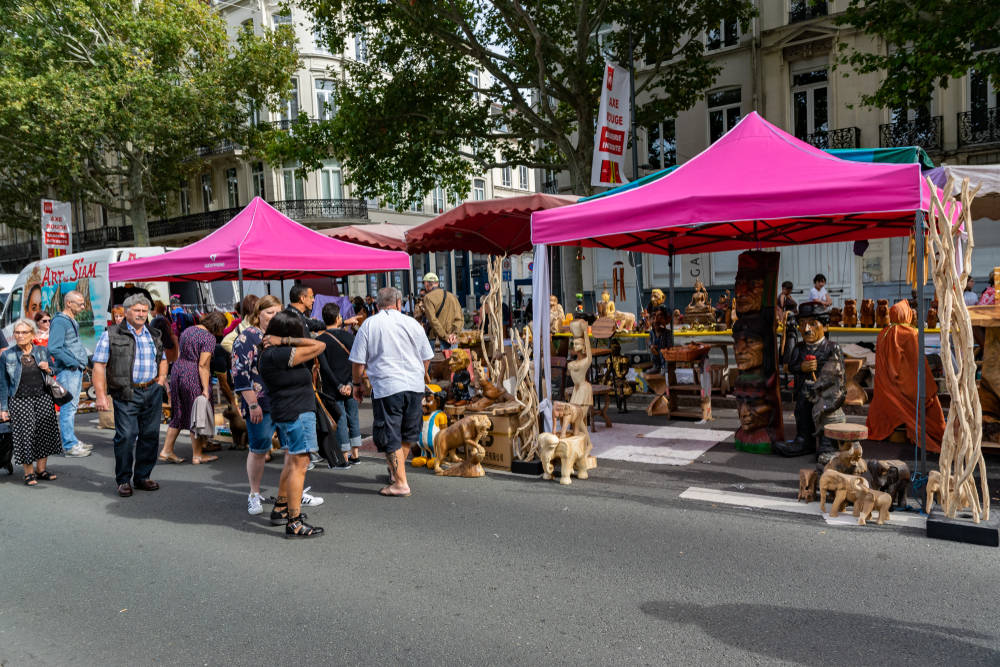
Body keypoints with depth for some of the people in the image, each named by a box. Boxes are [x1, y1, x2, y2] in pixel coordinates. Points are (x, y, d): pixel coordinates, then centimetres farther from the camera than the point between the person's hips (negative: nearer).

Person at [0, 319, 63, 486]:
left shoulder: (42, 351, 7)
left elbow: (53, 374, 18)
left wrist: (48, 369, -6)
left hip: (43, 398, 2)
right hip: (20, 401, -2)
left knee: (44, 433, 2)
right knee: (25, 435, -4)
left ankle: (41, 469, 15)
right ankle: (29, 472, 9)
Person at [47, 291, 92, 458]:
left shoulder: (72, 322, 17)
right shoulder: (59, 322, -13)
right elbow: (53, 349, -22)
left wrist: (82, 362, 11)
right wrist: (72, 363, -16)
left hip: (76, 370, 10)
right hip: (67, 372, -10)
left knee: (72, 407, 15)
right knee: (68, 408, -6)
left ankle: (72, 441, 23)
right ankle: (69, 446, -2)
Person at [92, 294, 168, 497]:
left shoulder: (154, 335, 15)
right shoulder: (111, 335, -1)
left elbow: (162, 359, 29)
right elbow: (99, 366, -6)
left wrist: (162, 377, 11)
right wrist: (101, 396, -12)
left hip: (153, 392, 5)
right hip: (126, 395, -5)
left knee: (150, 435, 7)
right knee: (126, 436, -6)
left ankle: (142, 477, 21)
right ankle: (123, 480, 9)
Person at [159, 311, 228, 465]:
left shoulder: (189, 330, 13)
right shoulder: (209, 337, -14)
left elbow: (179, 354, 18)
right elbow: (203, 365, -19)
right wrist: (205, 389, -18)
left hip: (178, 371, 8)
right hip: (193, 377, -8)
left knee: (179, 413, 17)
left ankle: (166, 451, 19)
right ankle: (197, 456, 12)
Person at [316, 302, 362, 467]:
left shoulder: (320, 340, -7)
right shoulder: (348, 336, 0)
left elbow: (324, 367, -13)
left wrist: (338, 386, -10)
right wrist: (350, 383, -8)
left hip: (333, 388, -3)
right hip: (350, 385, 3)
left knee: (340, 421, 1)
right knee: (353, 418, 13)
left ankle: (344, 459, 7)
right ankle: (355, 455, 21)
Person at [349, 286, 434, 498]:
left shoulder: (369, 324, -1)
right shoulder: (412, 323, 8)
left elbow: (358, 361, 0)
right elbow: (427, 357, 15)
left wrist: (357, 384, 15)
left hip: (386, 387, -4)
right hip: (415, 386, 4)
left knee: (390, 437, 4)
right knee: (407, 433, 20)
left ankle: (401, 483, 4)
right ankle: (395, 472, 34)